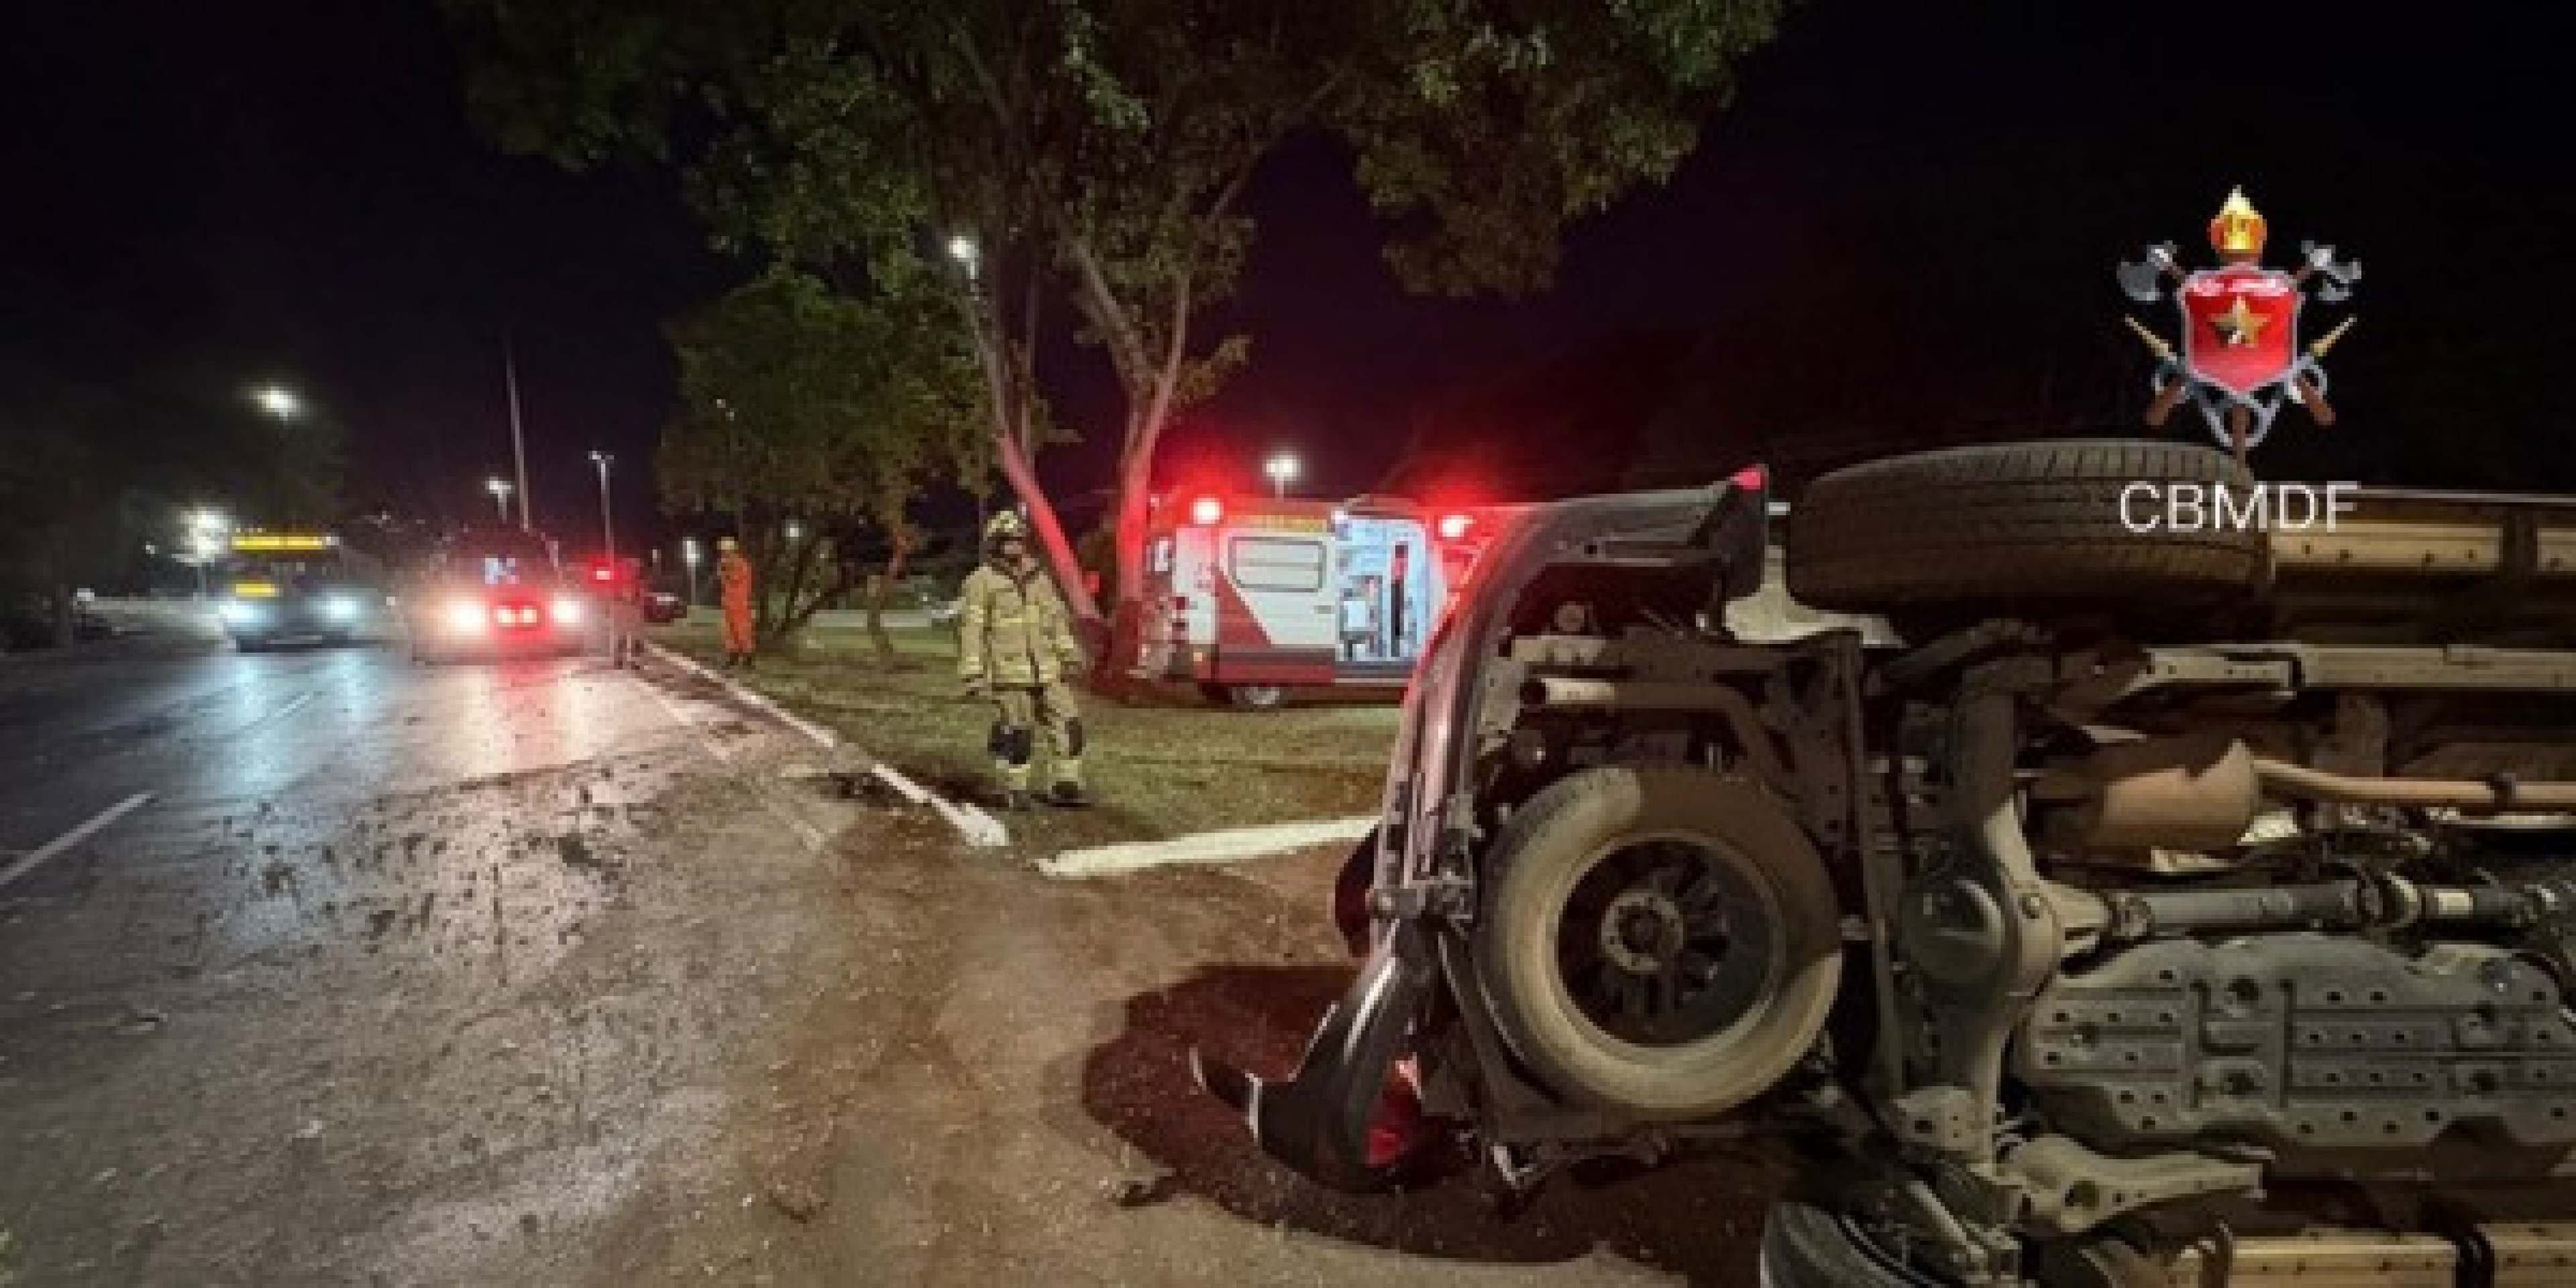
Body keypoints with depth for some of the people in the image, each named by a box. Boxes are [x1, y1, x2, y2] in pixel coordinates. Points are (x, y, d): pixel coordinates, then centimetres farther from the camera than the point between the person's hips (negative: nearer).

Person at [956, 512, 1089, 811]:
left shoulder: (1038, 577, 12)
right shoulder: (982, 582, -6)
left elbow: (1056, 618, 20)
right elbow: (971, 631, -8)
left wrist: (1070, 653, 16)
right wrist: (973, 674, -13)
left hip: (1046, 671, 5)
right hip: (1008, 674, -5)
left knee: (1067, 725, 2)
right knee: (1015, 734, 2)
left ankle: (1066, 785, 12)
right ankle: (1014, 790, 17)